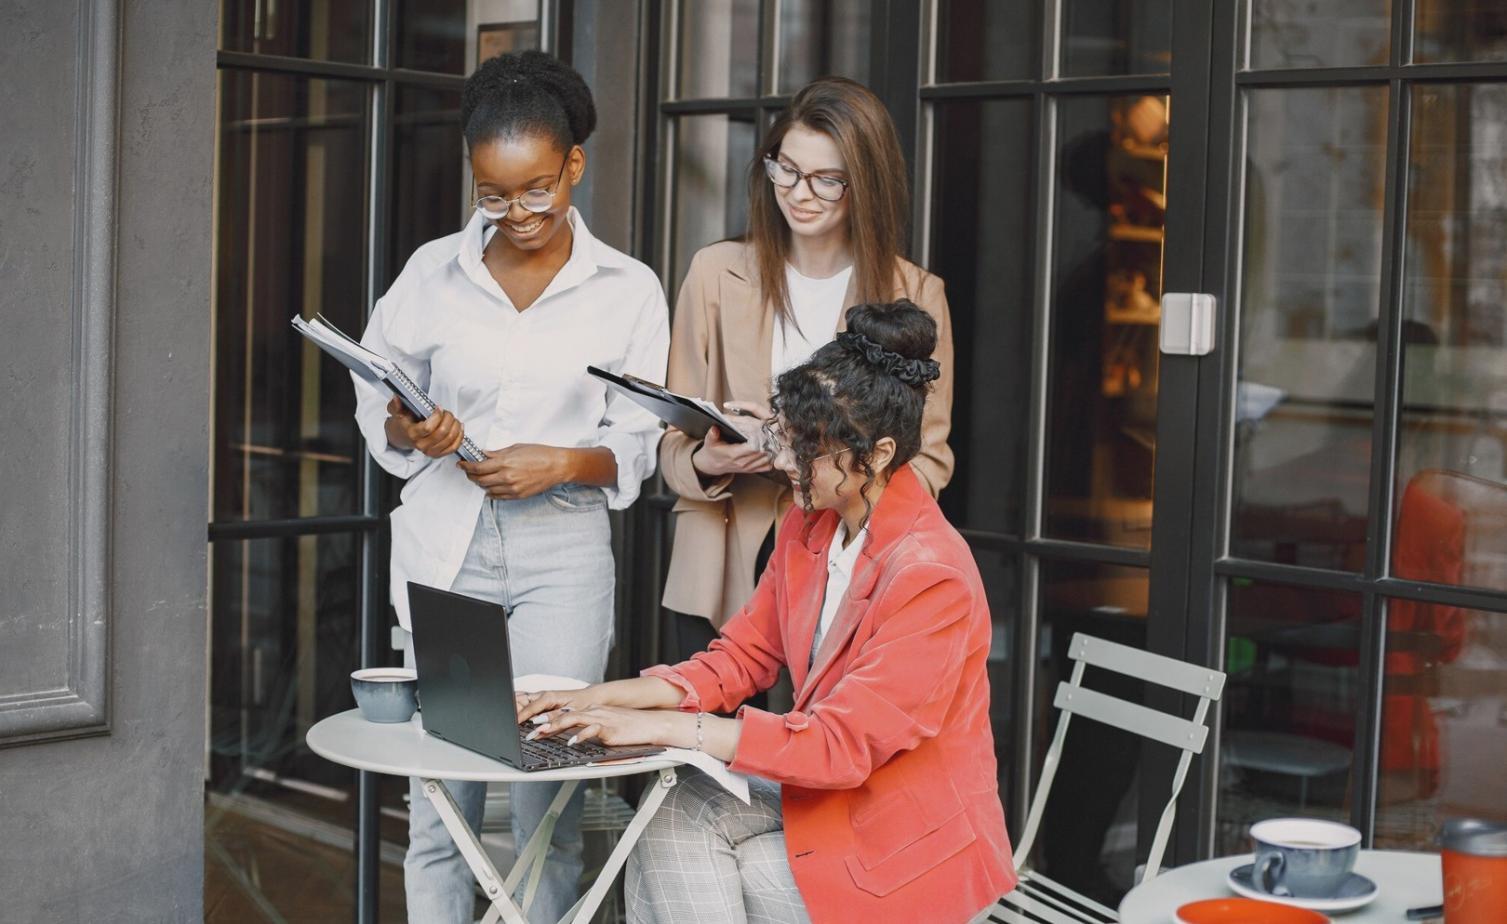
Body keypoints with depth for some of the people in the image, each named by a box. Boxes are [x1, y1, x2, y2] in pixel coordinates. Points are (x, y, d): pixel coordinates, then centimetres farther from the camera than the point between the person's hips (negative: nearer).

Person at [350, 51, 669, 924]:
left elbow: (637, 446, 4)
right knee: (440, 798, 1)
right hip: (446, 541, 1)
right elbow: (375, 399, 13)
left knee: (549, 792, -4)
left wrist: (562, 463, -15)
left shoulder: (628, 290, 3)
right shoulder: (434, 272, 6)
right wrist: (411, 431, -9)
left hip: (562, 550, -1)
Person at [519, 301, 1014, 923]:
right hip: (828, 792, 7)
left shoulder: (932, 576, -24)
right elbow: (742, 657, 7)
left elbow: (844, 744, -27)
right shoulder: (809, 526, 3)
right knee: (676, 815, -17)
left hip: (913, 845, -7)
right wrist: (603, 699, -8)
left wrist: (661, 728, -29)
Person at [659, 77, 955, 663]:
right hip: (719, 579, 1)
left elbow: (927, 466, -1)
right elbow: (675, 441, 8)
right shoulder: (716, 273, 6)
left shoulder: (915, 296, 2)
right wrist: (708, 463, -16)